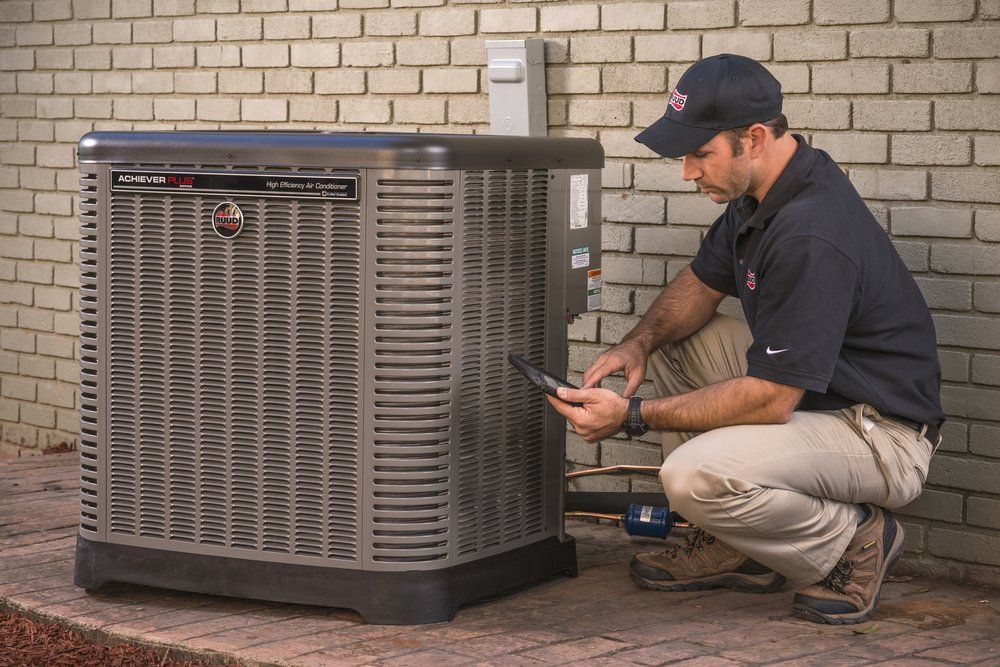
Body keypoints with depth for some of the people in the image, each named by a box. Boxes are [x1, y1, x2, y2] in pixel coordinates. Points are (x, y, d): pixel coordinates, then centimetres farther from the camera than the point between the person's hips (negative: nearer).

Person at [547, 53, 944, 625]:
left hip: (884, 437, -10)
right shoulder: (760, 193, 2)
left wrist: (635, 416, -24)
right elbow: (701, 282, 17)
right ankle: (737, 547, 13)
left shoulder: (811, 234, -29)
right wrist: (641, 342, -4)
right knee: (669, 341, 12)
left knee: (696, 475, -30)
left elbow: (770, 399, -28)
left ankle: (853, 541, -3)